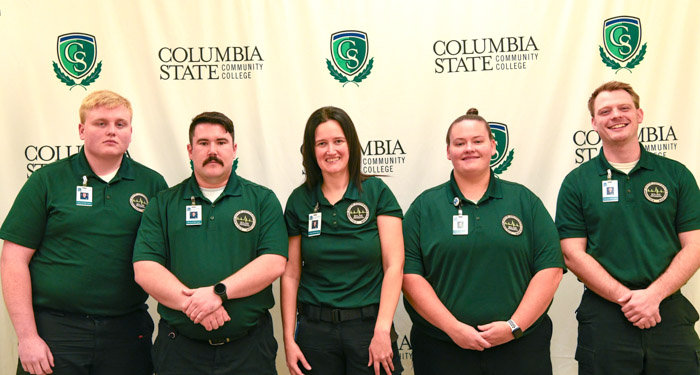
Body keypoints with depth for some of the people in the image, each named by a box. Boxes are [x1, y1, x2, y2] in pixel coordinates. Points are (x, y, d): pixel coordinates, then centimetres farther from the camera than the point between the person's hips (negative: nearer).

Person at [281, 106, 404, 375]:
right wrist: (288, 338, -2)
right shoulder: (299, 201, 2)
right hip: (315, 329, 2)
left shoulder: (377, 192, -4)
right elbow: (291, 274, 2)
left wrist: (382, 330, -14)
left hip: (369, 325, -1)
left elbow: (394, 265, -8)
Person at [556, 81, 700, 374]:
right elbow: (573, 254, -3)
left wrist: (653, 295, -12)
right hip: (604, 315, -1)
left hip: (670, 314, 1)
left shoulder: (676, 174, 6)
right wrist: (626, 297, -13)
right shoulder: (576, 182, 2)